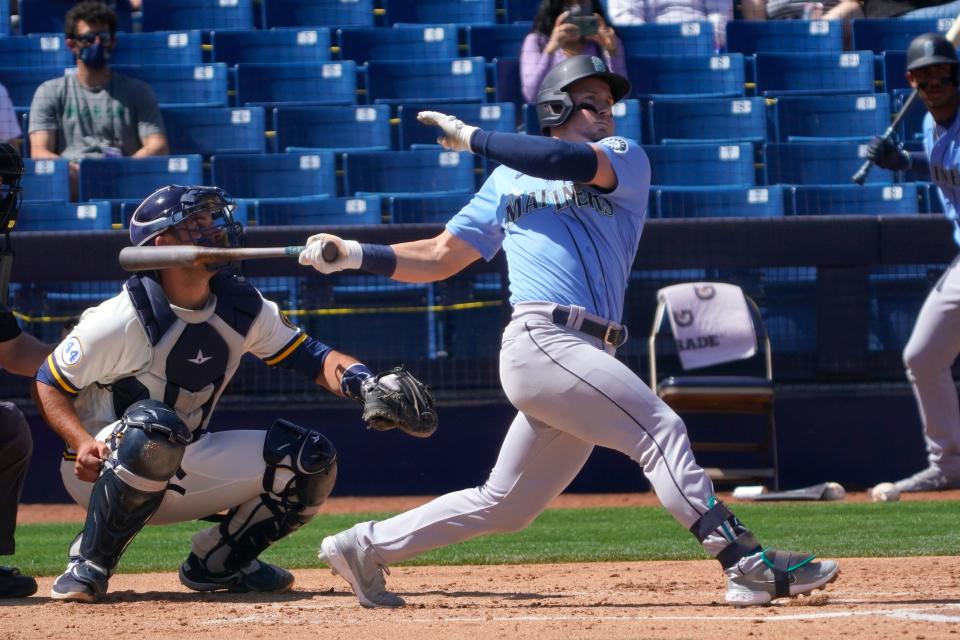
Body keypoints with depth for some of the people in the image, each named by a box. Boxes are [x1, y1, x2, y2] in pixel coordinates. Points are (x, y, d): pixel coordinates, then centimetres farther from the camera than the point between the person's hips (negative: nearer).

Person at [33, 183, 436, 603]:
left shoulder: (242, 308, -3)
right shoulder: (124, 319, -20)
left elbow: (311, 358, -1)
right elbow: (48, 384, -13)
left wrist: (366, 385, -22)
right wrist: (84, 442, -30)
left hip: (181, 471, 6)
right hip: (103, 470, -6)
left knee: (310, 459, -5)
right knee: (155, 426, -40)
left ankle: (217, 563, 10)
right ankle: (89, 563, -23)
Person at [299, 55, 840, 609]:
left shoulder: (626, 159, 14)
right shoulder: (507, 180, 16)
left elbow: (574, 162, -8)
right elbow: (439, 257, 20)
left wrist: (472, 138, -4)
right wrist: (355, 255, 9)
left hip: (586, 355, 4)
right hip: (541, 340, -4)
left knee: (504, 505, 9)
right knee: (660, 428, -19)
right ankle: (746, 562, -25)